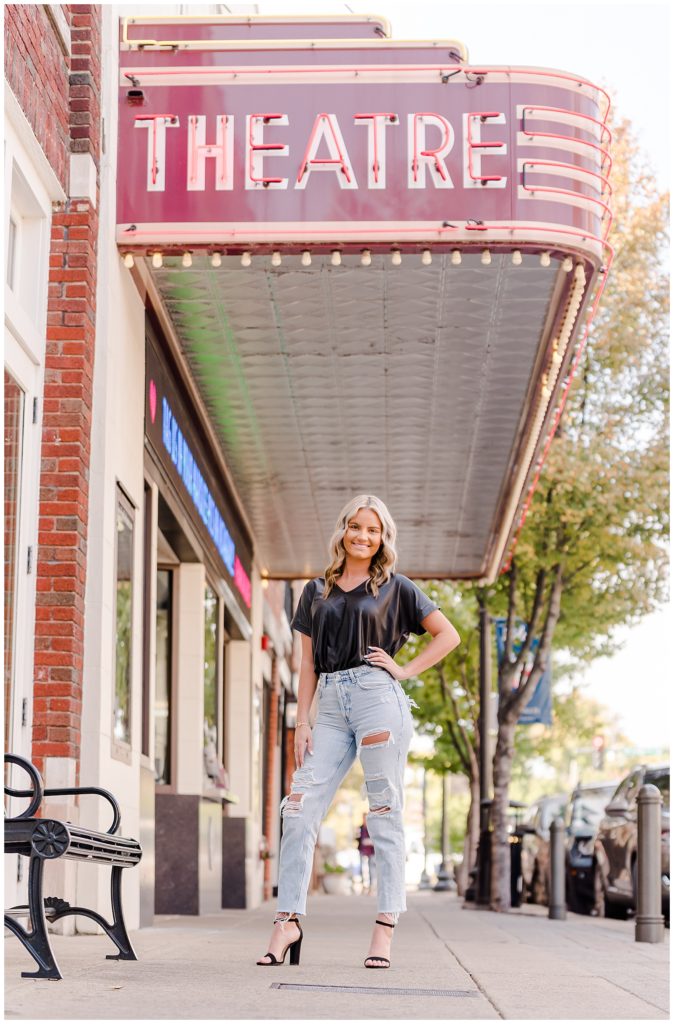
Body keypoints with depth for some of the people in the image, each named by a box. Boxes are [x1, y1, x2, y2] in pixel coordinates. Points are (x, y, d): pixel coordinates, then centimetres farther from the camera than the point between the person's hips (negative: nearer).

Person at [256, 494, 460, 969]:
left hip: (377, 698, -4)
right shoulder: (317, 591, 18)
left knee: (384, 814, -4)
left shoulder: (395, 587, 9)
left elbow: (449, 636, 9)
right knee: (299, 811, -7)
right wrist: (302, 722, 6)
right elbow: (308, 664, 15)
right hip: (331, 706, 4)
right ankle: (288, 921, -4)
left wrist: (406, 669, -1)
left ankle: (385, 928, -3)